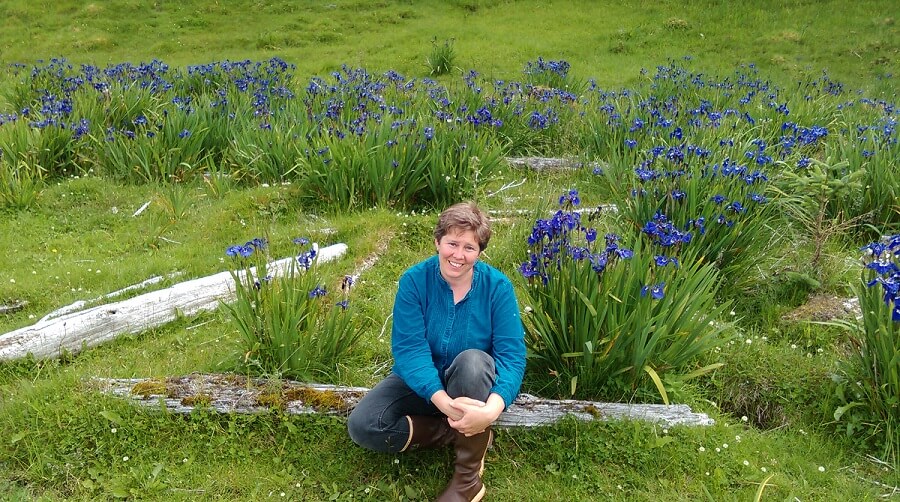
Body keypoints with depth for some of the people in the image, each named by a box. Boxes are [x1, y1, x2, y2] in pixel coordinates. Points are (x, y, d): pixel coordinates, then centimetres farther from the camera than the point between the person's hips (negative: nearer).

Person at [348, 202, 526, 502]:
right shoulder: (414, 280, -16)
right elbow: (408, 347, -24)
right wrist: (444, 401, -41)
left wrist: (492, 409, -43)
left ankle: (469, 475, -21)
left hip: (475, 385, -1)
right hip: (421, 382, 1)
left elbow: (512, 354, -23)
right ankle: (455, 432, -8)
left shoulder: (497, 286, -17)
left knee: (472, 361, -37)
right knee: (361, 426, -21)